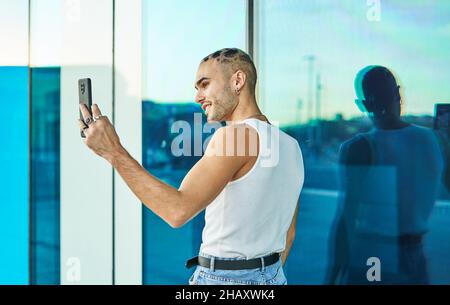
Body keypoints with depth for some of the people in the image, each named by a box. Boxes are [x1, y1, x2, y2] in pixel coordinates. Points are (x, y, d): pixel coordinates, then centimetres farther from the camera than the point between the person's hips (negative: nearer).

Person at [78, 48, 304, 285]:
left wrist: (114, 152, -25)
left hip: (223, 278, -8)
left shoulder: (236, 135, -19)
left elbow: (178, 211, -29)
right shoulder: (291, 146, 7)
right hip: (272, 277, 8)